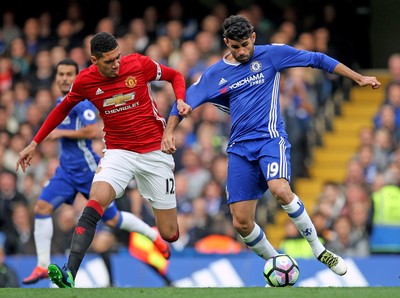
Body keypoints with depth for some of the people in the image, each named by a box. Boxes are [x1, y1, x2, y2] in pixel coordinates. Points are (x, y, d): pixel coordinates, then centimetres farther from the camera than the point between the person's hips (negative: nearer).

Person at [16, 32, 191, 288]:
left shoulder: (139, 64, -10)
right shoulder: (85, 80, -6)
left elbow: (175, 76, 8)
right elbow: (63, 108, 13)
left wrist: (181, 100, -12)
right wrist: (35, 143, 14)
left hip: (155, 151, 0)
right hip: (118, 151, 0)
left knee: (169, 234, -1)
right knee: (96, 200, -31)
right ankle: (69, 275, -40)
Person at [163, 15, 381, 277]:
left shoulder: (270, 54, 2)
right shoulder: (215, 75, 9)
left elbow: (316, 59, 5)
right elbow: (184, 101, 14)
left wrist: (359, 78, 4)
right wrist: (169, 132, -3)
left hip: (271, 137, -3)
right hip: (240, 147, 3)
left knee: (280, 190, -33)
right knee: (242, 223, -6)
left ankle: (318, 249, -16)